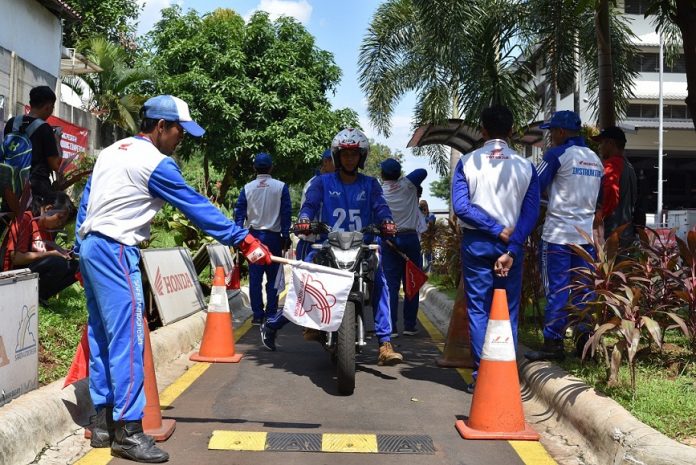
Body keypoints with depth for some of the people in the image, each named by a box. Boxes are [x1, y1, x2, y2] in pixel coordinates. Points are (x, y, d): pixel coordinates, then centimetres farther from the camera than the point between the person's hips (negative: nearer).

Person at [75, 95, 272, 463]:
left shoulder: (112, 150, 16)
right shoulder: (156, 163, -11)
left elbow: (85, 200, 17)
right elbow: (196, 207, -14)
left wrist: (82, 252, 21)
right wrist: (243, 240, -12)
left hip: (89, 244, 10)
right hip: (115, 251, -10)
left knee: (101, 334, 11)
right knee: (127, 337, -8)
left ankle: (104, 423, 18)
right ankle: (129, 431, -6)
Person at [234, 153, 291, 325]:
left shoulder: (247, 188, 3)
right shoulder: (281, 187, -2)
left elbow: (239, 213, 2)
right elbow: (286, 213, -2)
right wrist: (286, 236, 3)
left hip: (253, 235, 2)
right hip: (274, 236, -1)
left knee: (255, 277, 5)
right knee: (273, 278, 4)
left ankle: (257, 315, 5)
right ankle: (271, 314, 3)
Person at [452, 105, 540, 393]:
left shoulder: (467, 162, -2)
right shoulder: (525, 166, 2)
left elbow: (461, 206, -12)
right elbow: (531, 212, -6)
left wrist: (496, 230, -10)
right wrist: (511, 249, -11)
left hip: (476, 242, -1)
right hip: (512, 243, 1)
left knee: (478, 309, 5)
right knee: (508, 311, 9)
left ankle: (481, 376, 4)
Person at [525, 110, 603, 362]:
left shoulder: (557, 155, -8)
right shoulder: (596, 159, 13)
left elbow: (534, 188, -6)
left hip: (558, 233, -6)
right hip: (587, 233, 6)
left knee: (556, 289, -3)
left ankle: (553, 343, 0)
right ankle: (584, 340, 13)